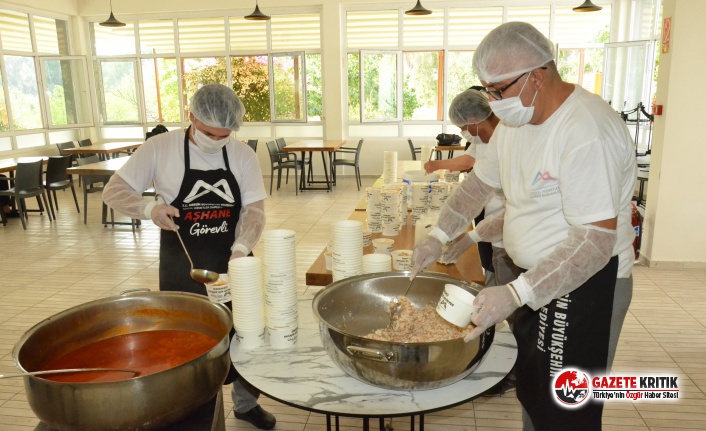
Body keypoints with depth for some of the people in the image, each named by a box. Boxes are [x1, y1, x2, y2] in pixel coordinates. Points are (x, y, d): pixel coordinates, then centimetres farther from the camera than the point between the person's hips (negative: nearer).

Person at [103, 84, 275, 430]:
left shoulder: (243, 155, -4)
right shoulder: (160, 148, -8)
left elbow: (254, 210, -6)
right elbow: (113, 191, -5)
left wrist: (241, 248, -24)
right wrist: (150, 208, -25)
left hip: (232, 261, 2)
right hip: (182, 266, -2)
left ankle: (246, 403, 36)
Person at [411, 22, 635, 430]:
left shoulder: (586, 132, -26)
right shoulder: (515, 120, 3)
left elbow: (596, 242, -29)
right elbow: (480, 182, 13)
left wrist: (515, 294, -34)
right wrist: (439, 236, 3)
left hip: (583, 287, -8)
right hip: (536, 279, 9)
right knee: (531, 394, 22)